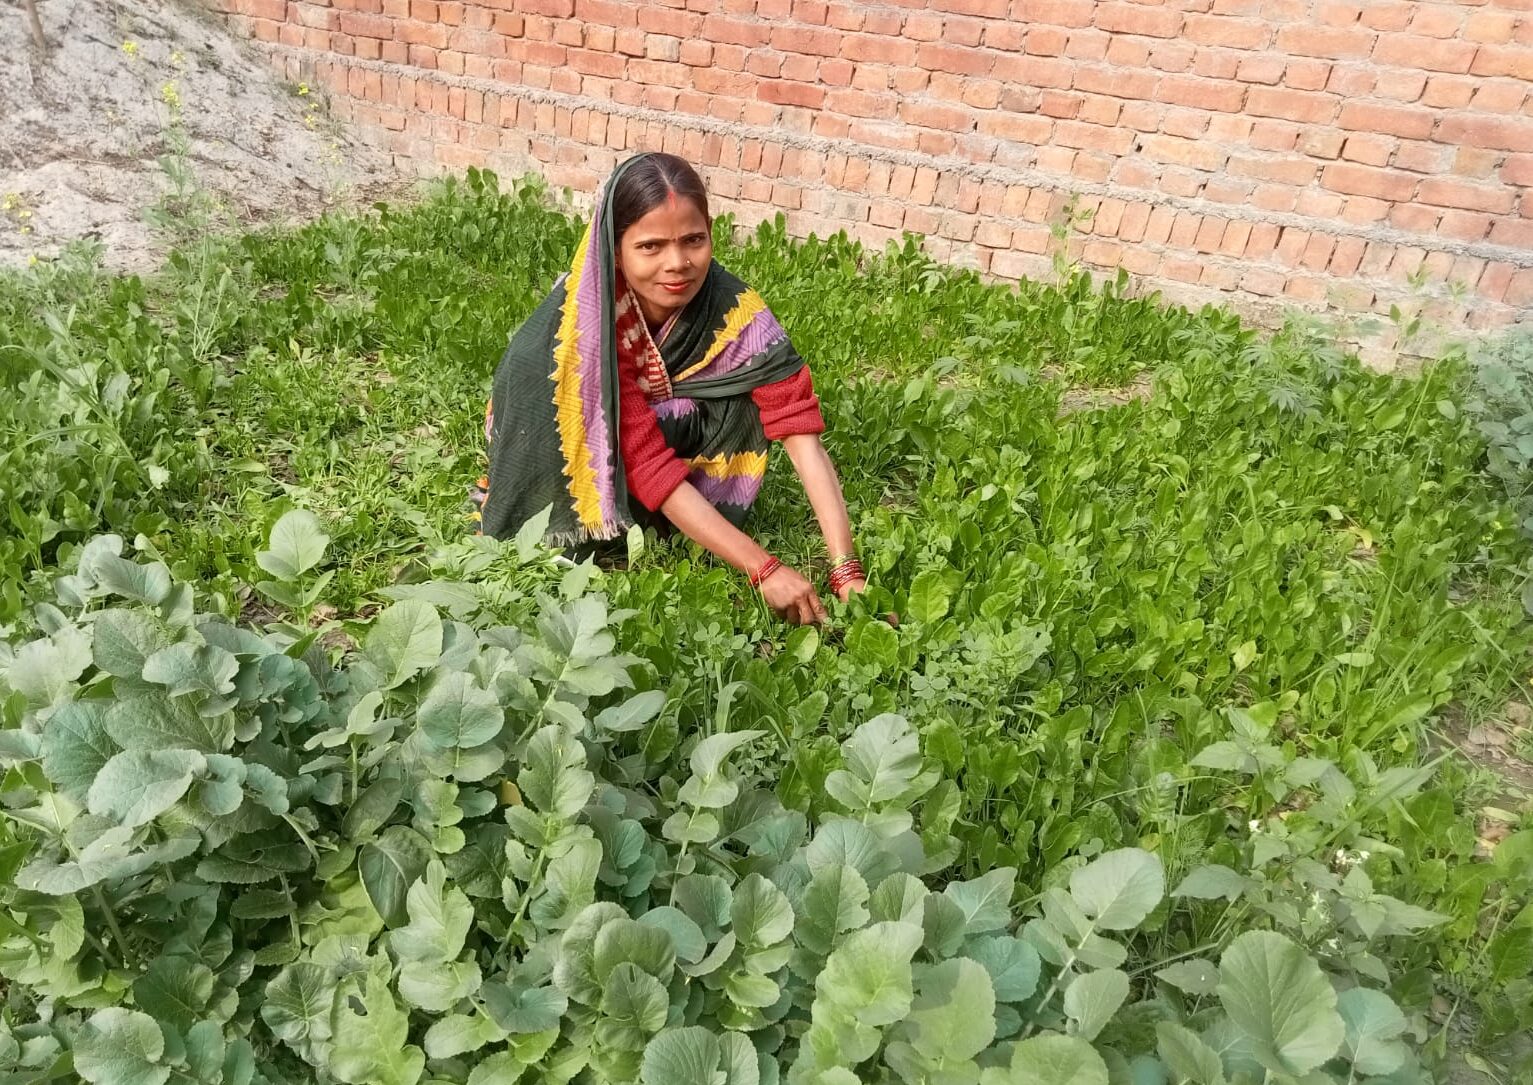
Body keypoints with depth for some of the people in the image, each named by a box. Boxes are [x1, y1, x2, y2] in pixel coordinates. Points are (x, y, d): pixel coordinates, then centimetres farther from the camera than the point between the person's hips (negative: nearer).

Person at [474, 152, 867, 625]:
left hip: (662, 419, 2)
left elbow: (800, 430, -34)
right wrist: (764, 569, -45)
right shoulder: (584, 321, -37)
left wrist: (847, 569, -44)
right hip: (560, 437, -2)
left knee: (740, 405, -24)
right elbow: (651, 463, -39)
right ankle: (556, 536, -7)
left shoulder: (732, 309, -29)